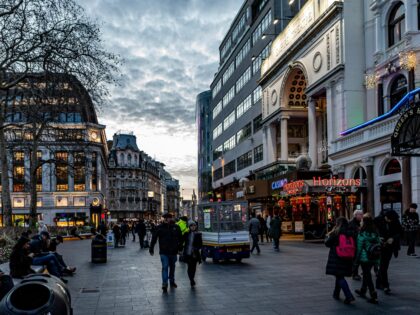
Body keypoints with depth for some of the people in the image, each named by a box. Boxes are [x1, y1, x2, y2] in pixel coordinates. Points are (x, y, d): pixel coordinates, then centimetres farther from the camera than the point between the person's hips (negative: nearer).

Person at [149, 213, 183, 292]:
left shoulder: (176, 227, -3)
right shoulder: (160, 227, -7)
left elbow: (180, 238, 8)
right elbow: (154, 238, -4)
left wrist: (180, 248, 8)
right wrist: (151, 249, -4)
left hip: (173, 251, 3)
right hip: (164, 252, -3)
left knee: (172, 267, 16)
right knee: (165, 267, -9)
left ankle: (172, 281, 33)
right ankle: (164, 284, -7)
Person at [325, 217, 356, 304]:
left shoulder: (335, 232, -12)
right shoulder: (350, 232, 0)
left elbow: (327, 243, -6)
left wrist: (328, 236, 12)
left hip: (336, 257, -5)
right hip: (347, 258, 5)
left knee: (340, 277, -2)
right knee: (340, 275, 20)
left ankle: (349, 296, -16)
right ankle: (336, 294, 32)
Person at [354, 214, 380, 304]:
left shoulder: (362, 234, -15)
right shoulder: (376, 233, 0)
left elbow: (359, 247, -11)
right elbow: (379, 244, 5)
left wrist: (357, 258, -1)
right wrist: (377, 259, 13)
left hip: (364, 258, -6)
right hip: (374, 258, 6)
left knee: (367, 276, 1)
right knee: (367, 274, 22)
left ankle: (374, 296, -3)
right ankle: (362, 291, 37)